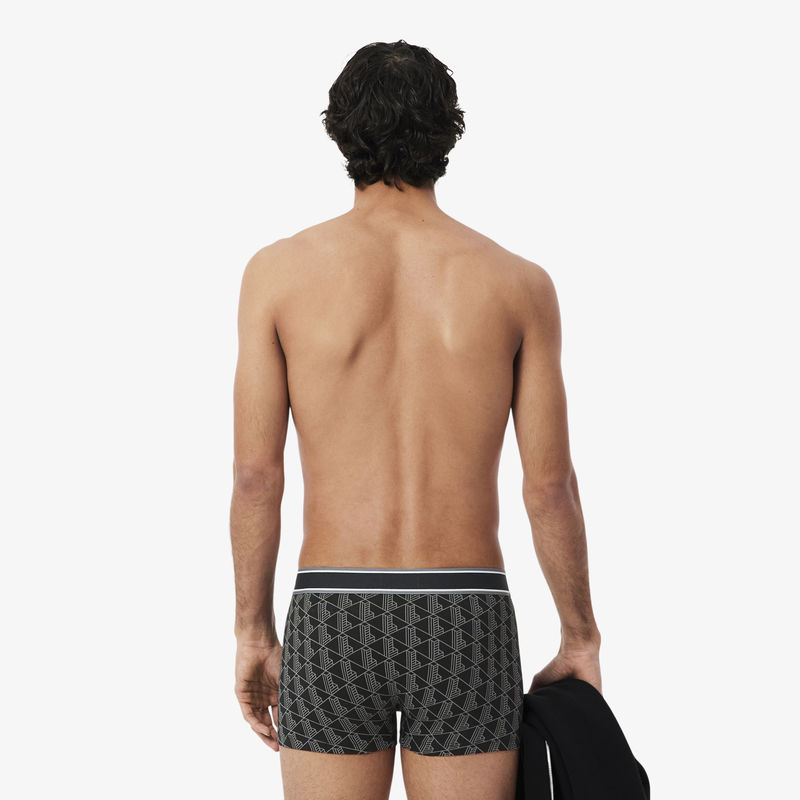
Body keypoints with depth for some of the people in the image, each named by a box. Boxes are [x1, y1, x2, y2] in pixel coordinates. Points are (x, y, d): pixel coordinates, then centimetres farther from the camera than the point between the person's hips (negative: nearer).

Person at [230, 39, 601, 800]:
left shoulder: (278, 269, -2)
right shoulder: (520, 283, 0)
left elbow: (255, 474, -3)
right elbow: (550, 487, 0)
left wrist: (253, 634, 8)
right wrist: (581, 639, 12)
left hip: (334, 626, 0)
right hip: (463, 626, 0)